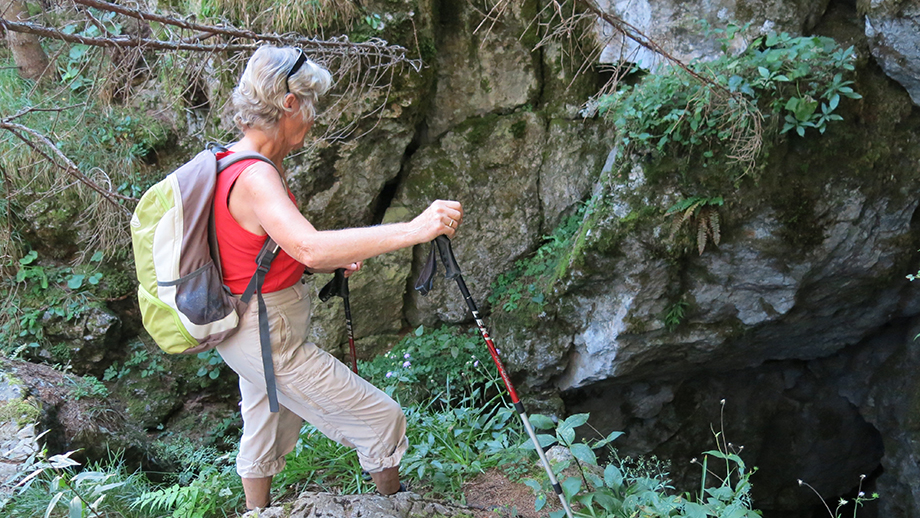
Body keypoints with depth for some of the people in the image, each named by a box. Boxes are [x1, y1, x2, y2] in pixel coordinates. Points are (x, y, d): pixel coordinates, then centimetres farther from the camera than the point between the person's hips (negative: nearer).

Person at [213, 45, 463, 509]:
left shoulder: (229, 162, 4)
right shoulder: (254, 178, -28)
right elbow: (309, 246, -45)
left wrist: (331, 262, 4)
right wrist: (413, 230, -50)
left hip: (247, 330, 10)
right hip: (270, 336, -10)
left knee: (265, 435, 28)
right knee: (382, 419, 2)